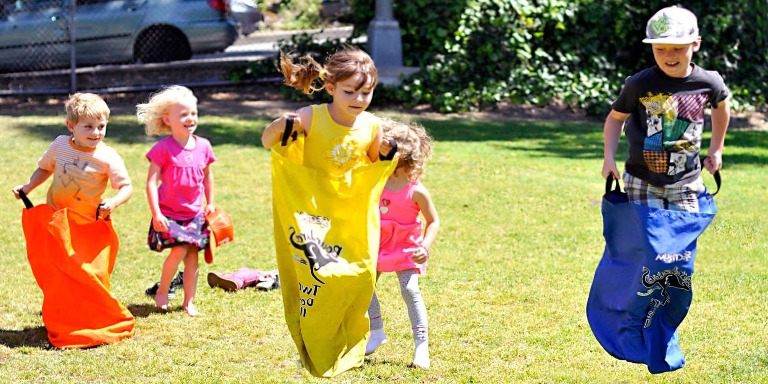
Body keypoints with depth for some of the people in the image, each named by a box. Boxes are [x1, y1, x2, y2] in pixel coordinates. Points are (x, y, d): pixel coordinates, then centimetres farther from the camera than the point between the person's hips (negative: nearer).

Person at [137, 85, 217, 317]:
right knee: (178, 250, -17)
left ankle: (189, 302, 14)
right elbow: (151, 182, -14)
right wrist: (156, 214, -19)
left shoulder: (203, 146, 2)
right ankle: (161, 292, 6)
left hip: (195, 214, 4)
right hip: (169, 214, -4)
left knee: (192, 256, 3)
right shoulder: (163, 149, -12)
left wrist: (210, 203, 16)